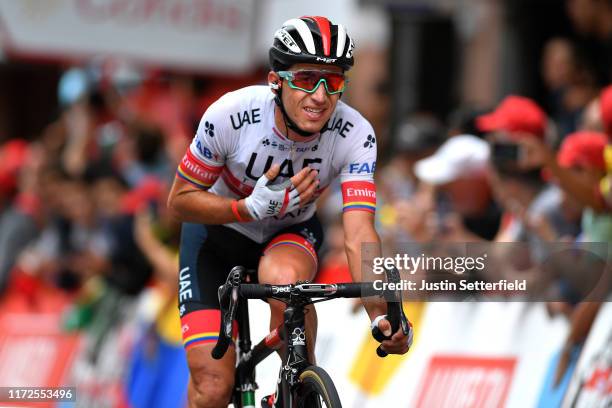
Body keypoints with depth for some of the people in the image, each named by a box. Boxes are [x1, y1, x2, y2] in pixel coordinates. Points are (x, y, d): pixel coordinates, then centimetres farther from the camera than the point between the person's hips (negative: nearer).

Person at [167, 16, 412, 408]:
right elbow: (180, 200, -18)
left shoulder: (355, 136, -27)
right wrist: (252, 208, -34)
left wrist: (381, 314, -51)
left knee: (284, 277, -37)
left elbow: (358, 232, -35)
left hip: (290, 231, 1)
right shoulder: (231, 115, -30)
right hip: (218, 229, -1)